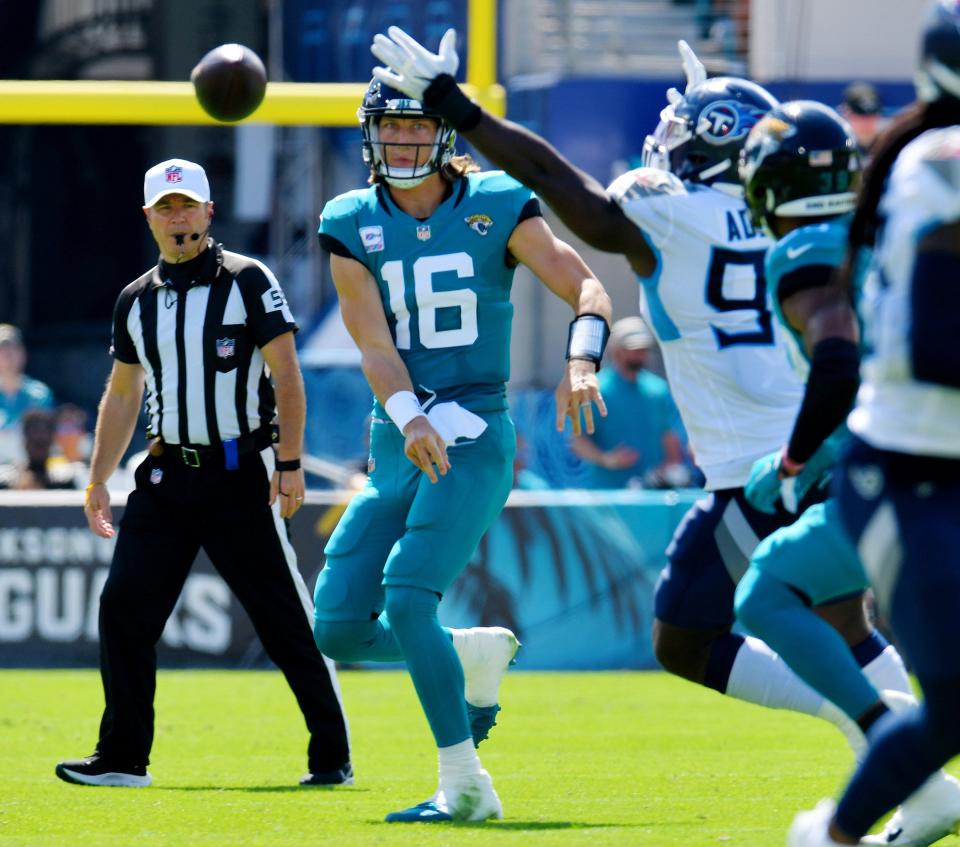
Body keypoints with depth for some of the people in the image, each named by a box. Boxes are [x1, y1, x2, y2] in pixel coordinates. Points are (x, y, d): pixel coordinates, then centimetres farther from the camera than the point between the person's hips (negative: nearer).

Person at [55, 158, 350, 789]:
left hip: (240, 474, -5)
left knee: (285, 620, -4)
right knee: (124, 611, -2)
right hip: (167, 476, 5)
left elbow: (286, 375, -8)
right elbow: (122, 395, 21)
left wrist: (290, 464, -14)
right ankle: (123, 758, 5)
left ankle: (333, 756, 4)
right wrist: (99, 479, 16)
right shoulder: (137, 300, 11)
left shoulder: (247, 281, -5)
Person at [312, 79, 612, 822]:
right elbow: (375, 342, -7)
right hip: (397, 446, 5)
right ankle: (477, 656, 25)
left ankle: (466, 787, -15)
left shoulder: (496, 209, -2)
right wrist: (409, 419, -24)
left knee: (406, 599, -22)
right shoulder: (352, 225, 3)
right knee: (339, 631, -1)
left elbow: (587, 288, -6)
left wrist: (582, 362, -27)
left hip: (475, 438, -5)